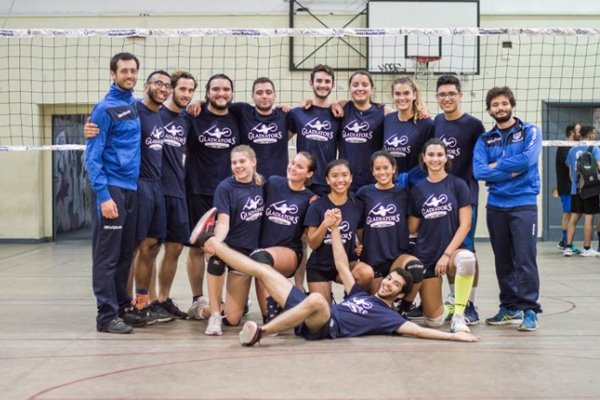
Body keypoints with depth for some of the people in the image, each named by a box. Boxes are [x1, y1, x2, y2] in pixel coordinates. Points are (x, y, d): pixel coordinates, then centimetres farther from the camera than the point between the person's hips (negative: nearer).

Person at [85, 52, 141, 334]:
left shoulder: (135, 105, 12)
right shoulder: (105, 109, -7)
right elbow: (93, 156, -12)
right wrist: (103, 195, -19)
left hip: (131, 189, 7)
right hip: (111, 188, -7)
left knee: (125, 254, 12)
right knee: (107, 255, -4)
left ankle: (122, 306, 21)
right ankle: (107, 316, -1)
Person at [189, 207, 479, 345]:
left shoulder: (387, 316, 10)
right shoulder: (359, 294, 28)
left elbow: (416, 330, -4)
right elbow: (342, 266, 28)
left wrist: (454, 335, -14)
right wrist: (335, 228, 25)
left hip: (326, 327, -7)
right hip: (307, 314, 7)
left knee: (317, 300, -44)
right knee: (261, 269, 7)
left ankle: (260, 332, -41)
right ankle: (210, 239, 18)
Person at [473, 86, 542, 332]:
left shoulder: (530, 131, 3)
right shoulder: (485, 140, 10)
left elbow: (527, 159, -16)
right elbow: (479, 171, -6)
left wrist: (497, 166, -7)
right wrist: (511, 172, -12)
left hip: (523, 204, -3)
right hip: (495, 205, 4)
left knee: (525, 258, -9)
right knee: (503, 260, 8)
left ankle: (529, 309, -4)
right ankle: (510, 307, 17)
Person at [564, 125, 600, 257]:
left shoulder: (572, 150, 9)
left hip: (575, 190, 5)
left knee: (574, 217, 8)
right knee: (589, 217, 2)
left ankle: (568, 247, 4)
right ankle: (586, 249, 6)